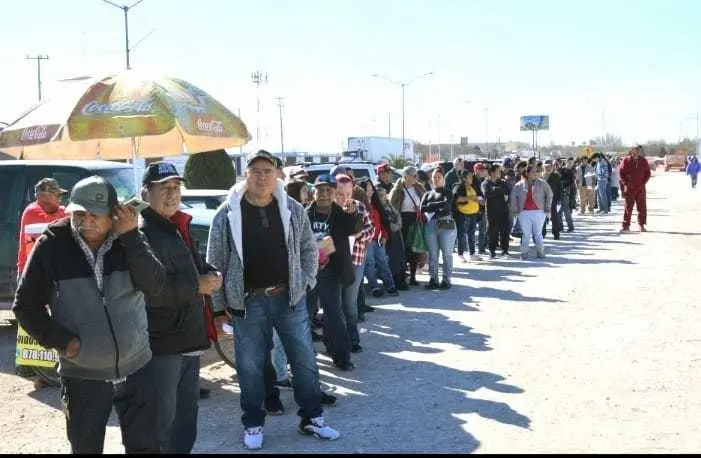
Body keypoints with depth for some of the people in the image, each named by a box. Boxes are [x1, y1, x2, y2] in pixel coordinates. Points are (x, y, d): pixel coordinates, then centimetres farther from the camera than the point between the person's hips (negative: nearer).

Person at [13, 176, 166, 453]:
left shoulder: (128, 240, -5)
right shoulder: (51, 245, -11)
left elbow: (155, 286, -17)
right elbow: (26, 305, -3)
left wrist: (131, 236, -23)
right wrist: (61, 340, -14)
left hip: (137, 369, 2)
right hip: (82, 376, -2)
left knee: (145, 446, 16)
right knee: (85, 449, 14)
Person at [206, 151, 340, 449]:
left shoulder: (293, 210, 0)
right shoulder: (227, 214, -6)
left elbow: (309, 250, 11)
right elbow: (215, 263, -2)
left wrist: (305, 283, 1)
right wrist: (219, 307, -2)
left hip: (289, 297, 2)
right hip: (248, 302, -2)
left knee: (305, 361, 9)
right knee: (250, 366, 8)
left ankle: (312, 419, 25)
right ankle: (253, 424, 25)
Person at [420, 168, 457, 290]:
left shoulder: (447, 193, 10)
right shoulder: (428, 194, 19)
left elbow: (446, 204, -9)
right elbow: (422, 208, 5)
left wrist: (430, 205, -3)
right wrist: (438, 206, -5)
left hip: (446, 225, -3)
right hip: (431, 225, 3)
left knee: (447, 253, -4)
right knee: (432, 253, 1)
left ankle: (446, 279, 0)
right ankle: (433, 279, 6)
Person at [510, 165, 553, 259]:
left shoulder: (541, 183, 0)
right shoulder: (519, 185, 2)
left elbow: (549, 194, 6)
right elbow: (513, 197, 11)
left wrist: (547, 207, 4)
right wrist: (515, 209, 7)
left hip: (538, 212, 0)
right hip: (524, 213, 1)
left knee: (538, 233, 5)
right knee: (526, 234, 4)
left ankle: (541, 252, 15)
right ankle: (524, 253, 13)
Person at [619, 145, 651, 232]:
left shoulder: (643, 161, 6)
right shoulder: (626, 160, -1)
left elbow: (647, 173, 11)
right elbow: (621, 173, 0)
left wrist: (643, 182, -2)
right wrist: (625, 183, -8)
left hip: (640, 188, 3)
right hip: (629, 188, -3)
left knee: (642, 207, 5)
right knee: (628, 207, -2)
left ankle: (642, 225, 14)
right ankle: (626, 226, 2)